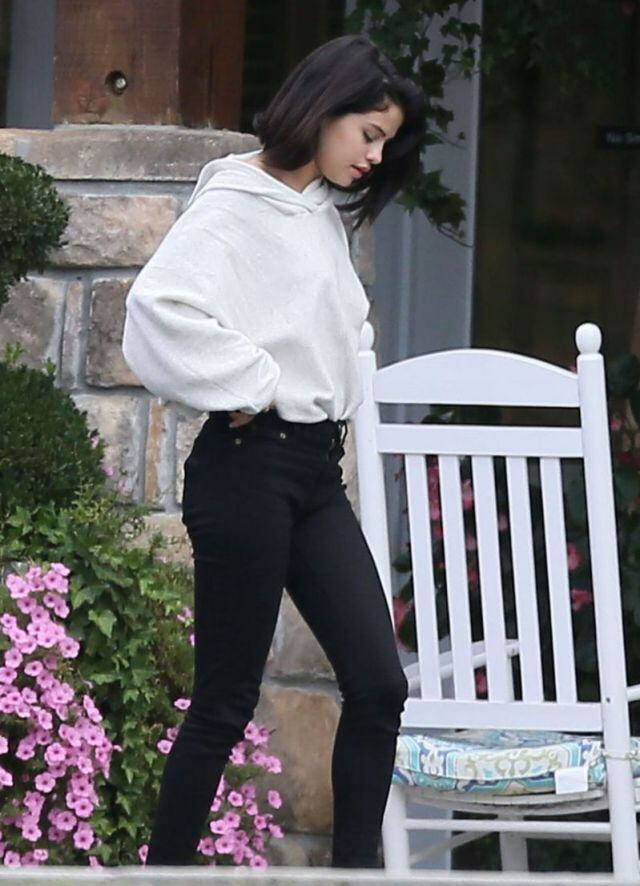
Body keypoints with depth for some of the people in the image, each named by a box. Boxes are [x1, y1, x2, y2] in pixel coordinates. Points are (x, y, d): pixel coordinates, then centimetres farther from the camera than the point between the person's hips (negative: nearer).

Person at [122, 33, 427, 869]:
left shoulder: (326, 213, 15)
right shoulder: (236, 206, -11)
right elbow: (160, 312, -26)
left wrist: (339, 406, 6)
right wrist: (249, 387, -16)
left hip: (317, 470, 8)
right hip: (250, 467, -8)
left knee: (378, 683, -2)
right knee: (227, 699, -2)